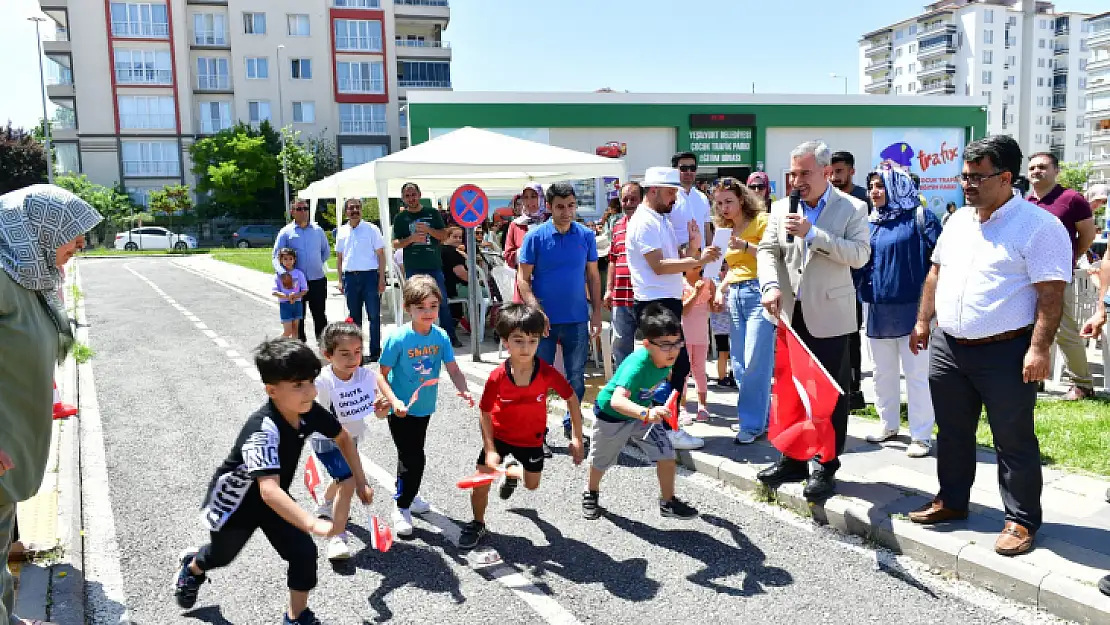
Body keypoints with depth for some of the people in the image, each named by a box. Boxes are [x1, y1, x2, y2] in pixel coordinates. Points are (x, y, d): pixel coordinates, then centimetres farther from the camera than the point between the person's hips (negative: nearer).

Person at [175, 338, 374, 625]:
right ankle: (193, 567, 60)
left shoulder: (309, 412, -23)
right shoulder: (263, 430, -43)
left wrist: (360, 482, -3)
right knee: (222, 555, 24)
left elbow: (343, 438, -2)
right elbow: (269, 491, -55)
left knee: (304, 552, -9)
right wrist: (314, 524, -65)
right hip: (235, 500, -4)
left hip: (274, 499, 5)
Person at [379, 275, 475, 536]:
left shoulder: (441, 337, -9)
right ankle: (401, 507, 16)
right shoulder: (398, 339, -21)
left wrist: (463, 390, -27)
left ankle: (407, 494, 46)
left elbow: (453, 369, -9)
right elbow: (382, 374, -14)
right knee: (413, 458, -4)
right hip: (401, 410, -5)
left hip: (425, 407, 5)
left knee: (412, 454, 23)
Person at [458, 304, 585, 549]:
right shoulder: (497, 377, -28)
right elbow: (486, 413, -14)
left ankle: (511, 470, 52)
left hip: (531, 439, 1)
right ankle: (478, 525, 26)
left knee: (532, 485, 17)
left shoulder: (548, 373, -27)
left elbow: (572, 398, -12)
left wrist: (577, 438, -12)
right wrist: (490, 450, -20)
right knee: (481, 481, -1)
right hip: (499, 436, -1)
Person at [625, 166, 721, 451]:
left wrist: (693, 246, -3)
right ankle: (670, 430, 0)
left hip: (668, 302, 10)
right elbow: (659, 266, -21)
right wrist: (699, 260, -22)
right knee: (679, 364, -8)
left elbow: (677, 260, 16)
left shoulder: (662, 220, 18)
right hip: (655, 303, -10)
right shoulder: (644, 222, -12)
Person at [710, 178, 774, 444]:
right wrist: (721, 288, 12)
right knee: (739, 364, 6)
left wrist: (745, 245, -23)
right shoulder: (726, 229, 19)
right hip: (735, 296, 8)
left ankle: (753, 424, -4)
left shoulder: (760, 221, -3)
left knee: (755, 362, -11)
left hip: (758, 293, -8)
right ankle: (762, 417, 18)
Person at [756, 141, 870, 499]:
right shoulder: (782, 208, 7)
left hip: (829, 315, -4)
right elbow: (767, 250, 4)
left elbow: (860, 255, -17)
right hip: (791, 314, 5)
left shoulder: (852, 208, -5)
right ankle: (792, 460, 26)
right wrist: (771, 285, -14)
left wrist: (812, 233, -23)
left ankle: (827, 468, 14)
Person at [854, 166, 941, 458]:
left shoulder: (919, 217, -7)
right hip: (877, 309, 6)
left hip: (912, 307, -6)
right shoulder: (871, 222, 10)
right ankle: (888, 423, 31)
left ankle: (921, 435, 11)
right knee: (883, 372, 16)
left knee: (917, 373, 1)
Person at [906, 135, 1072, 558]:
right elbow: (936, 273, 19)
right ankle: (951, 501, 32)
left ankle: (1022, 520, 17)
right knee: (952, 432, 17)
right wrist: (923, 321, 15)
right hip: (947, 347, 7)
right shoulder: (957, 221, 11)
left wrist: (1039, 348, -21)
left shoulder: (1038, 226, -12)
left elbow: (1051, 293, -16)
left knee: (1014, 441, 4)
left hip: (1005, 353, -7)